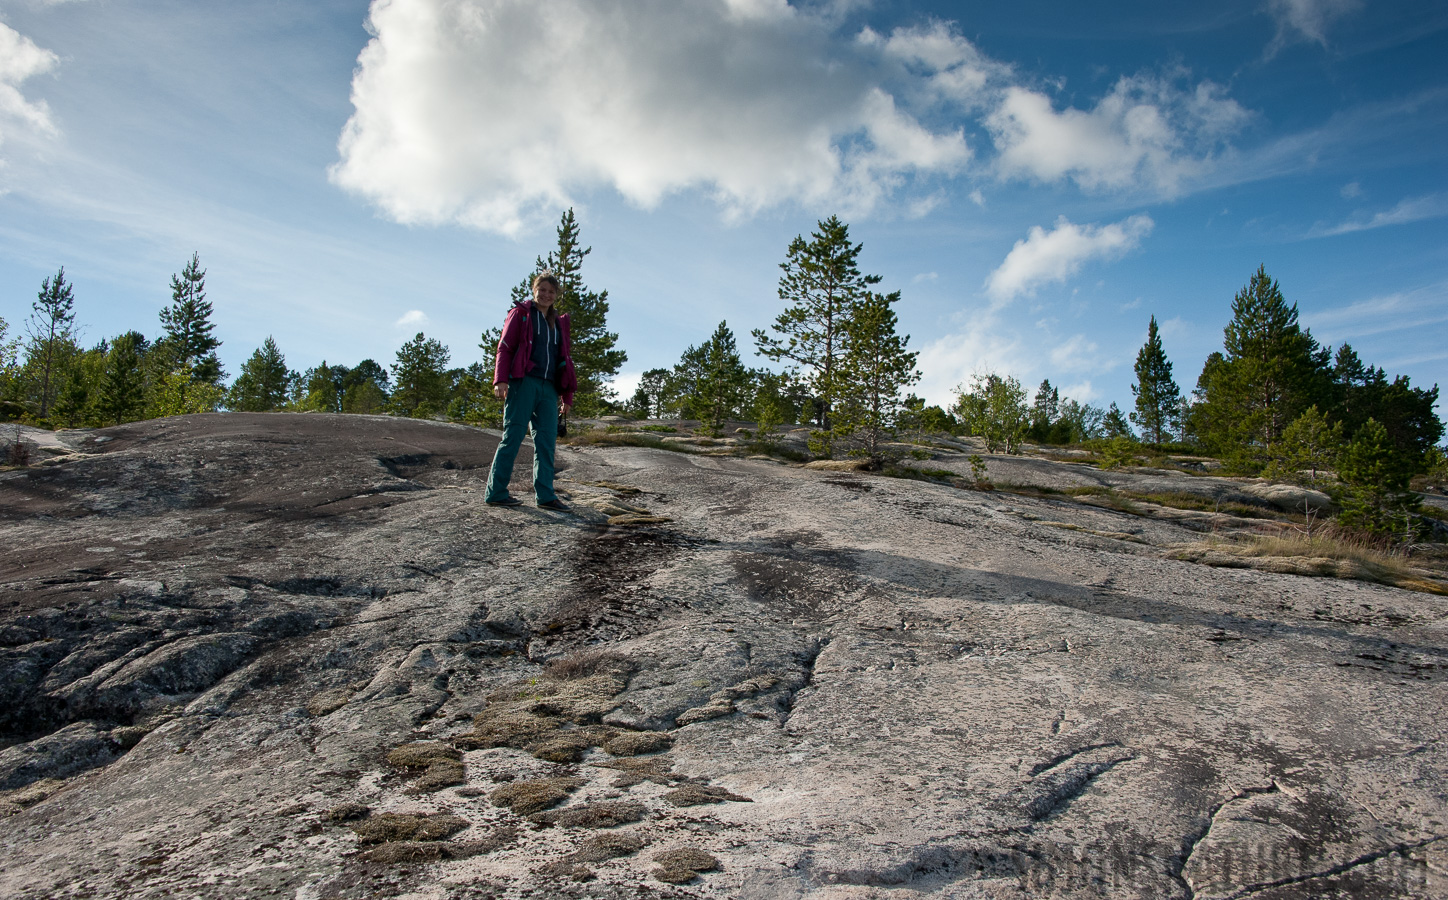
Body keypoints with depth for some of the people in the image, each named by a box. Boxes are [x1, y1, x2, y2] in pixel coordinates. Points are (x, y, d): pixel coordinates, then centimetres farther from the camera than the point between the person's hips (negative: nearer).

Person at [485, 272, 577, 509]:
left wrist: (566, 395, 16)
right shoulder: (521, 313, 8)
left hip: (548, 387, 5)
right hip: (523, 383, -5)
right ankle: (496, 492, -2)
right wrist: (500, 380, -14)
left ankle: (545, 494, 1)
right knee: (513, 436, -6)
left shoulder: (559, 322, 22)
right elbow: (505, 347, 0)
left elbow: (565, 359, 22)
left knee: (547, 440, 0)